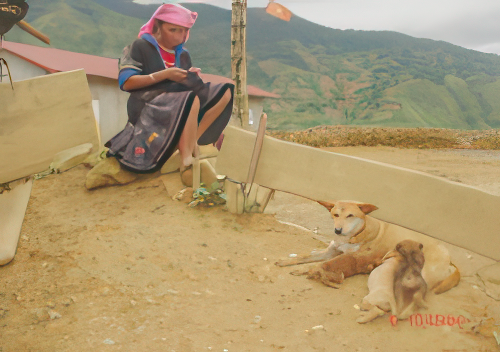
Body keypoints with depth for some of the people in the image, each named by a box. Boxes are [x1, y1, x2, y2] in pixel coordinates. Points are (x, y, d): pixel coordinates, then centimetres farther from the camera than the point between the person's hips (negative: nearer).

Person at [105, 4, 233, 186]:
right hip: (149, 105, -7)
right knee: (190, 99, -38)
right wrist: (164, 74, -15)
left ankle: (192, 141, -21)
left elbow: (189, 85, 18)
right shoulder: (141, 47, 0)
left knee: (226, 91, -10)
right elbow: (126, 83, -10)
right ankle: (187, 162, -35)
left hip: (181, 104, 7)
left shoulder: (183, 55, 18)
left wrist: (193, 77, -6)